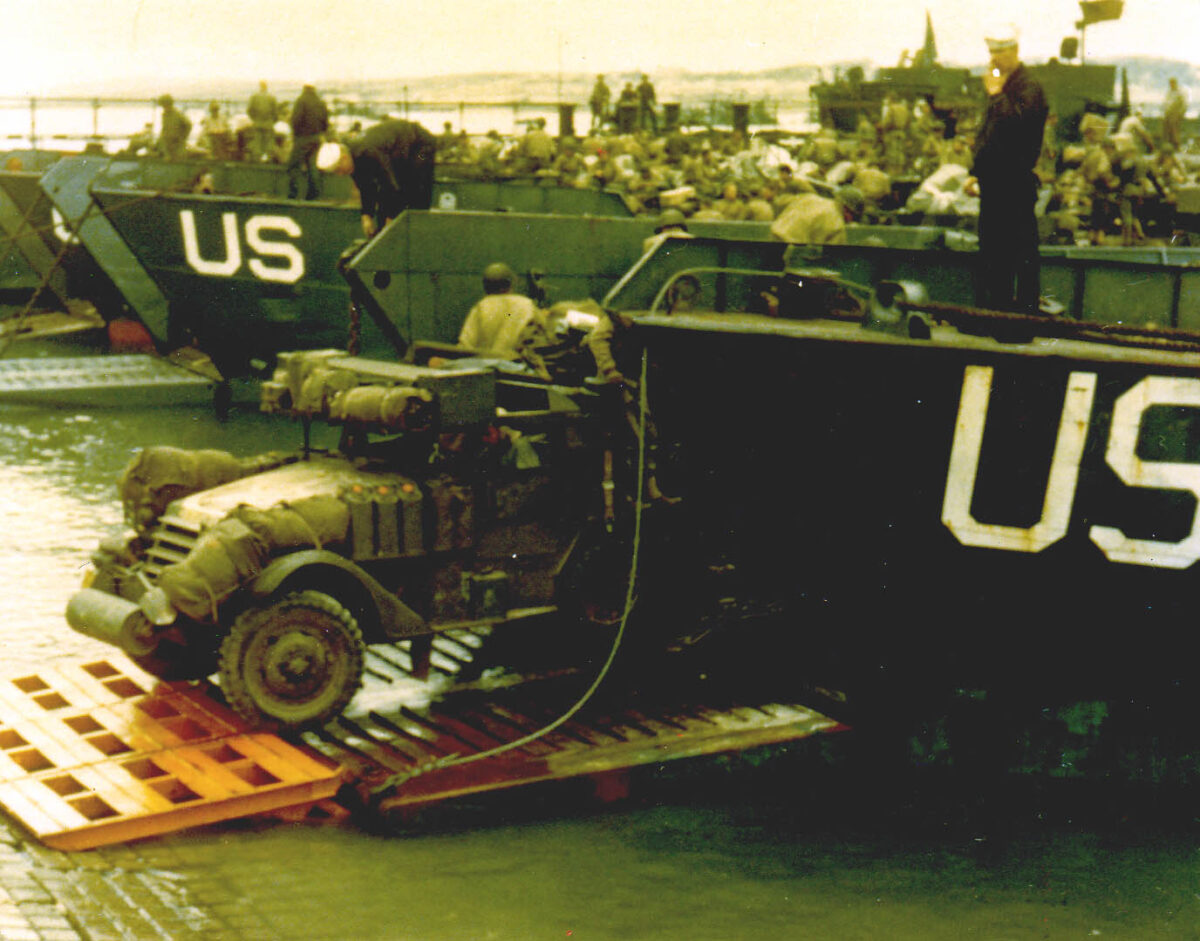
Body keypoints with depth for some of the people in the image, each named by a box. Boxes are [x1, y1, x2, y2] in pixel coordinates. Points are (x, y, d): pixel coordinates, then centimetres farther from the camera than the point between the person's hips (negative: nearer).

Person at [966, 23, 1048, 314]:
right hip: (994, 180, 10)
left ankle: (1027, 308, 1)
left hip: (1016, 183, -10)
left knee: (1022, 248, -4)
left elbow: (1017, 123, -28)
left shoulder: (1028, 87, -12)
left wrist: (997, 94, -20)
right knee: (992, 248, 14)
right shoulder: (1000, 84, 17)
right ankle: (997, 304, 23)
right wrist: (975, 172, 21)